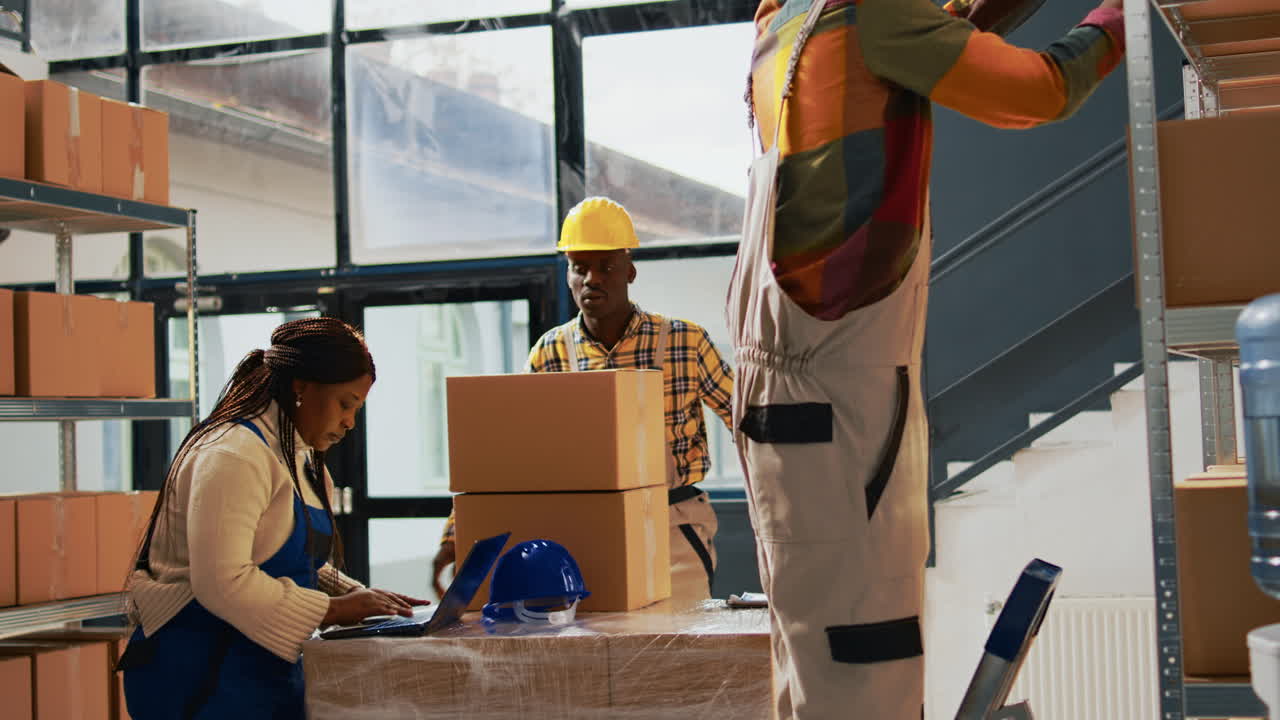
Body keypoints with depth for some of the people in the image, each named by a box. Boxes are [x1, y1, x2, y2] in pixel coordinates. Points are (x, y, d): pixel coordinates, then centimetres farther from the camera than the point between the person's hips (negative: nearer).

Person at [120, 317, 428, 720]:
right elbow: (223, 583, -26)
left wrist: (360, 599, 4)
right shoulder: (233, 456, -18)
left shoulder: (300, 460, 14)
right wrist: (333, 610, -18)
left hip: (269, 669, 9)